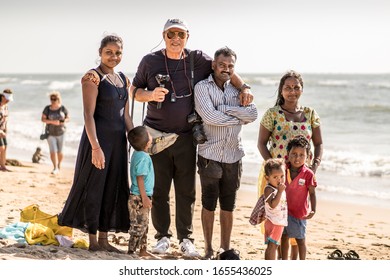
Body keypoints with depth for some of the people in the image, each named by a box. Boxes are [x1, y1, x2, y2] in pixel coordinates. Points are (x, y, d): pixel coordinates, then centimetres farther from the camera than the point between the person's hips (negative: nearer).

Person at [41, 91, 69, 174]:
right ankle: (55, 168, -5)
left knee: (59, 152, 8)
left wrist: (64, 121, -18)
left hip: (60, 133, 1)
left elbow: (68, 118, 4)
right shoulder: (47, 108, -7)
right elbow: (43, 119, -7)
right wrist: (52, 122, -21)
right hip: (51, 133, -1)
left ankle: (59, 166, 32)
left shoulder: (63, 108, -5)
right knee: (53, 151, -11)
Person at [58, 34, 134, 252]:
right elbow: (89, 115, -15)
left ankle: (103, 239, 19)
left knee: (112, 189, 10)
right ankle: (93, 240, 9)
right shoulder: (93, 77, -10)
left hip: (118, 140, 7)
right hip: (98, 138, -7)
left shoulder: (123, 79, 12)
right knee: (94, 187, 0)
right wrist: (95, 147, -21)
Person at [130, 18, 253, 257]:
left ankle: (186, 239, 13)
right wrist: (151, 95, -14)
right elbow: (135, 90, 7)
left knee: (187, 190, 4)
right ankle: (163, 237, 14)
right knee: (159, 189, 3)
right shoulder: (150, 61, 1)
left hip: (186, 136, 1)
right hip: (156, 135, -1)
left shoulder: (198, 60, 2)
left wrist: (244, 88, -4)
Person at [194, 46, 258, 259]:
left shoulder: (237, 89, 11)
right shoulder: (202, 87, -3)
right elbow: (209, 116, -18)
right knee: (209, 204, 3)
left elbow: (253, 114, -4)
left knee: (228, 205, 9)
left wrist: (225, 109, -13)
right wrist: (238, 118, -8)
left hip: (233, 155, 4)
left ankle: (225, 248, 19)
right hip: (210, 155, -4)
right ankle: (208, 248, 14)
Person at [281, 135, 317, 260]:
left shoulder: (308, 174, -13)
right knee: (284, 237, 14)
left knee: (300, 239, 8)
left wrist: (313, 210, -18)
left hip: (299, 212, -4)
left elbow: (312, 193, -8)